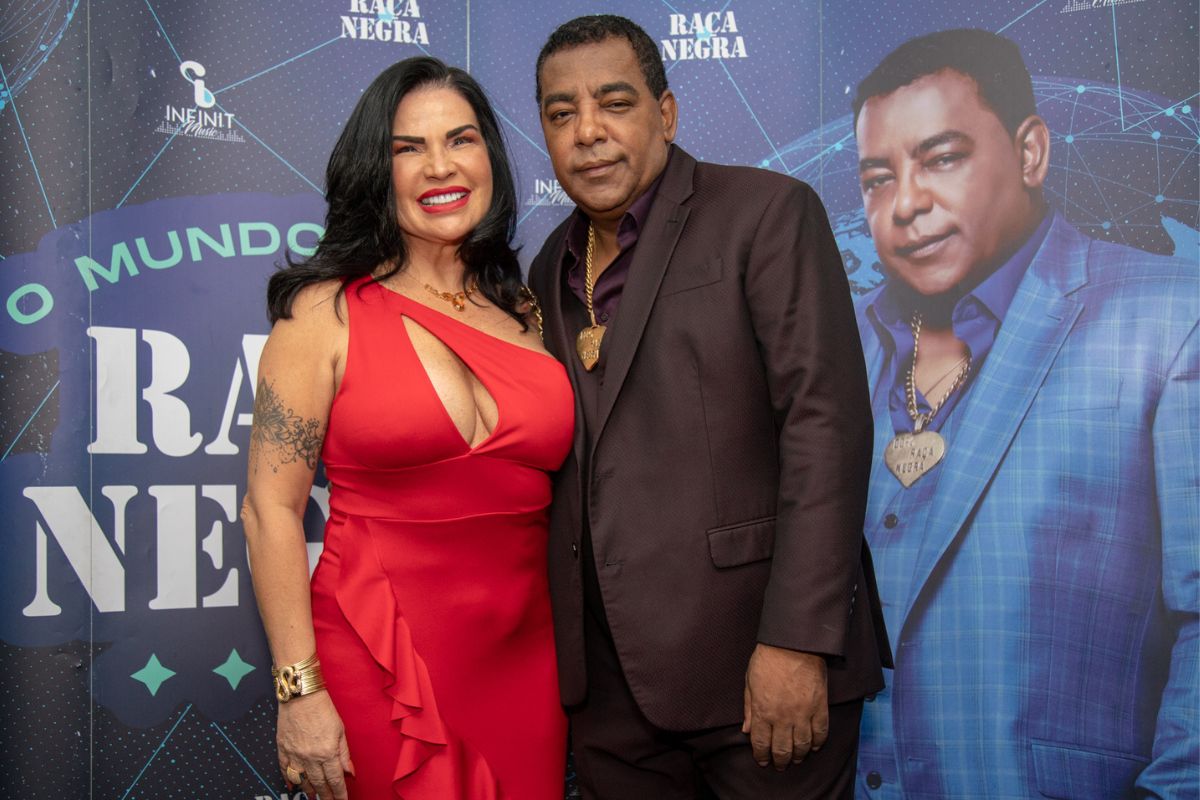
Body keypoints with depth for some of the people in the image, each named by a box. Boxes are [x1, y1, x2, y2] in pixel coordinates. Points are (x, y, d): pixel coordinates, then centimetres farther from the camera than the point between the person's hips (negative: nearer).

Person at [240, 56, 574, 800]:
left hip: (524, 661, 4)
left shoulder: (529, 315, 8)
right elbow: (271, 508, -7)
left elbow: (557, 497, 12)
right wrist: (300, 690, -11)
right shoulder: (326, 312, -4)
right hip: (379, 663, -4)